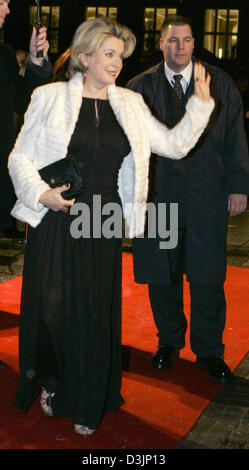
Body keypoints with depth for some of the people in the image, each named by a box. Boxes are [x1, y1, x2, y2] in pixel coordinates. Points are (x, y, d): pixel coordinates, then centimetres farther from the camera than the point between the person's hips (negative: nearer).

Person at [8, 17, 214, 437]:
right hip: (56, 221, -2)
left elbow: (175, 145, 7)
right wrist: (42, 194, -13)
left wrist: (201, 104, -2)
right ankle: (49, 380, 31)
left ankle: (87, 406, 23)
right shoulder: (50, 97, 1)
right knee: (52, 305, 1)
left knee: (96, 312, 6)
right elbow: (19, 158, 2)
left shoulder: (129, 104, 10)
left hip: (103, 226, 2)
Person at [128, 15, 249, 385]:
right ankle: (169, 342, 29)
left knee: (208, 278, 2)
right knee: (162, 275, 9)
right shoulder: (140, 87, 7)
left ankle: (209, 351, 19)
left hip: (207, 195, -1)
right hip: (156, 195, 1)